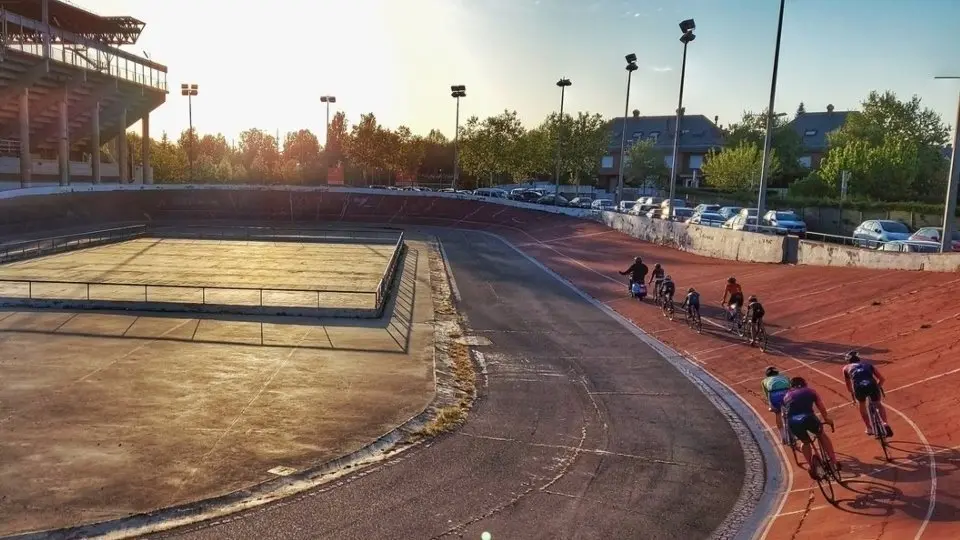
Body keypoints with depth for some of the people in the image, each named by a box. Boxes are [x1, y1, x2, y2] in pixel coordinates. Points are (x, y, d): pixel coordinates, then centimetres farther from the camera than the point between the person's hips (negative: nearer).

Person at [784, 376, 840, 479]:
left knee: (805, 442, 30)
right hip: (808, 417, -2)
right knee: (823, 435, 29)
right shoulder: (810, 391, 24)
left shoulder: (786, 396, 28)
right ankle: (834, 462, 30)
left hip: (792, 422, 2)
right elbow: (822, 408, 26)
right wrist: (827, 419, 42)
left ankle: (812, 468, 25)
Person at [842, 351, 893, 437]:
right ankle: (885, 424, 12)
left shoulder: (846, 368, 31)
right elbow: (881, 379, 28)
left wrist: (853, 396, 51)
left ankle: (869, 429, 32)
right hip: (872, 385, 1)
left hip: (859, 388, -1)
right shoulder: (867, 364, 33)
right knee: (879, 404, 32)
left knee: (861, 405, 32)